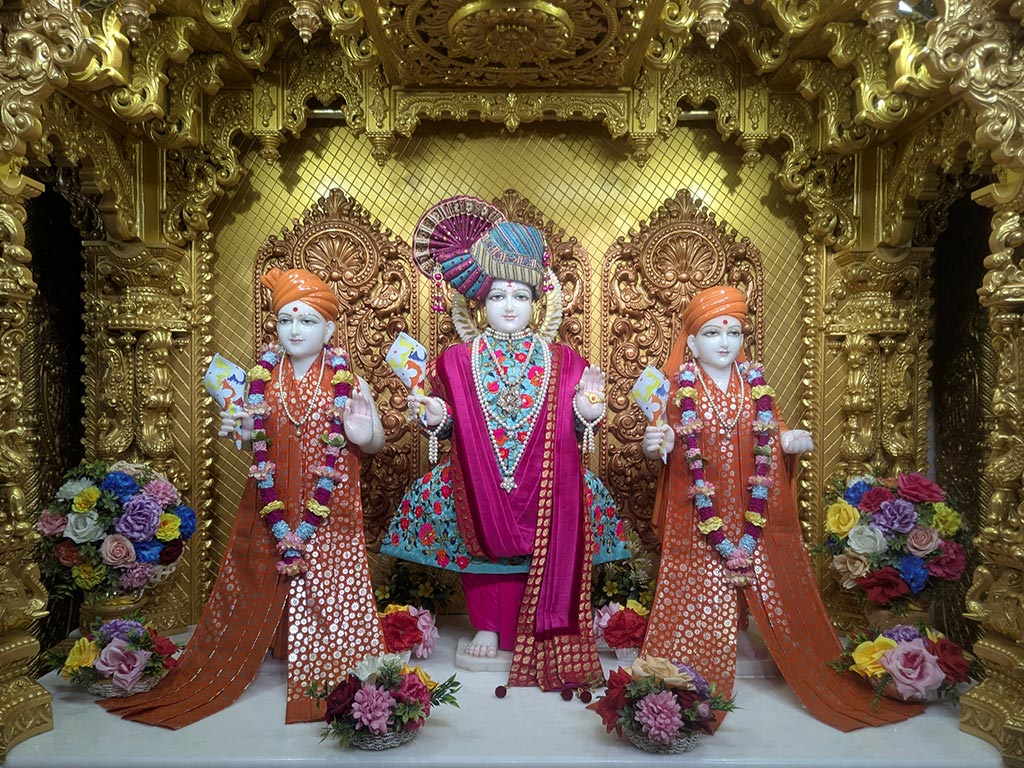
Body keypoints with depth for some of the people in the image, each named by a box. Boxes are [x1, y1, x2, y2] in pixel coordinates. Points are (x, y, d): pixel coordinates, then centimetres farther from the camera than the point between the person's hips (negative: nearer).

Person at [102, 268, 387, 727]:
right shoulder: (261, 379, 2)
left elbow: (376, 441, 1)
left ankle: (334, 681, 17)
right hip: (271, 505, 3)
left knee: (329, 586, 0)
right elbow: (256, 438, 12)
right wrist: (235, 431, -10)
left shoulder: (347, 382, -5)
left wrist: (363, 435, -21)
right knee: (258, 586, 12)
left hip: (330, 509, -2)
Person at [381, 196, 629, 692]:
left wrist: (586, 413, -19)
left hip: (544, 486, 0)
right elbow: (448, 426, 6)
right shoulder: (458, 360, 3)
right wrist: (435, 418, -17)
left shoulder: (559, 361, 3)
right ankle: (488, 624, 24)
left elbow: (574, 431, 3)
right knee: (483, 548, 2)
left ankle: (539, 632, 15)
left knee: (544, 552, -6)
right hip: (478, 483, 1)